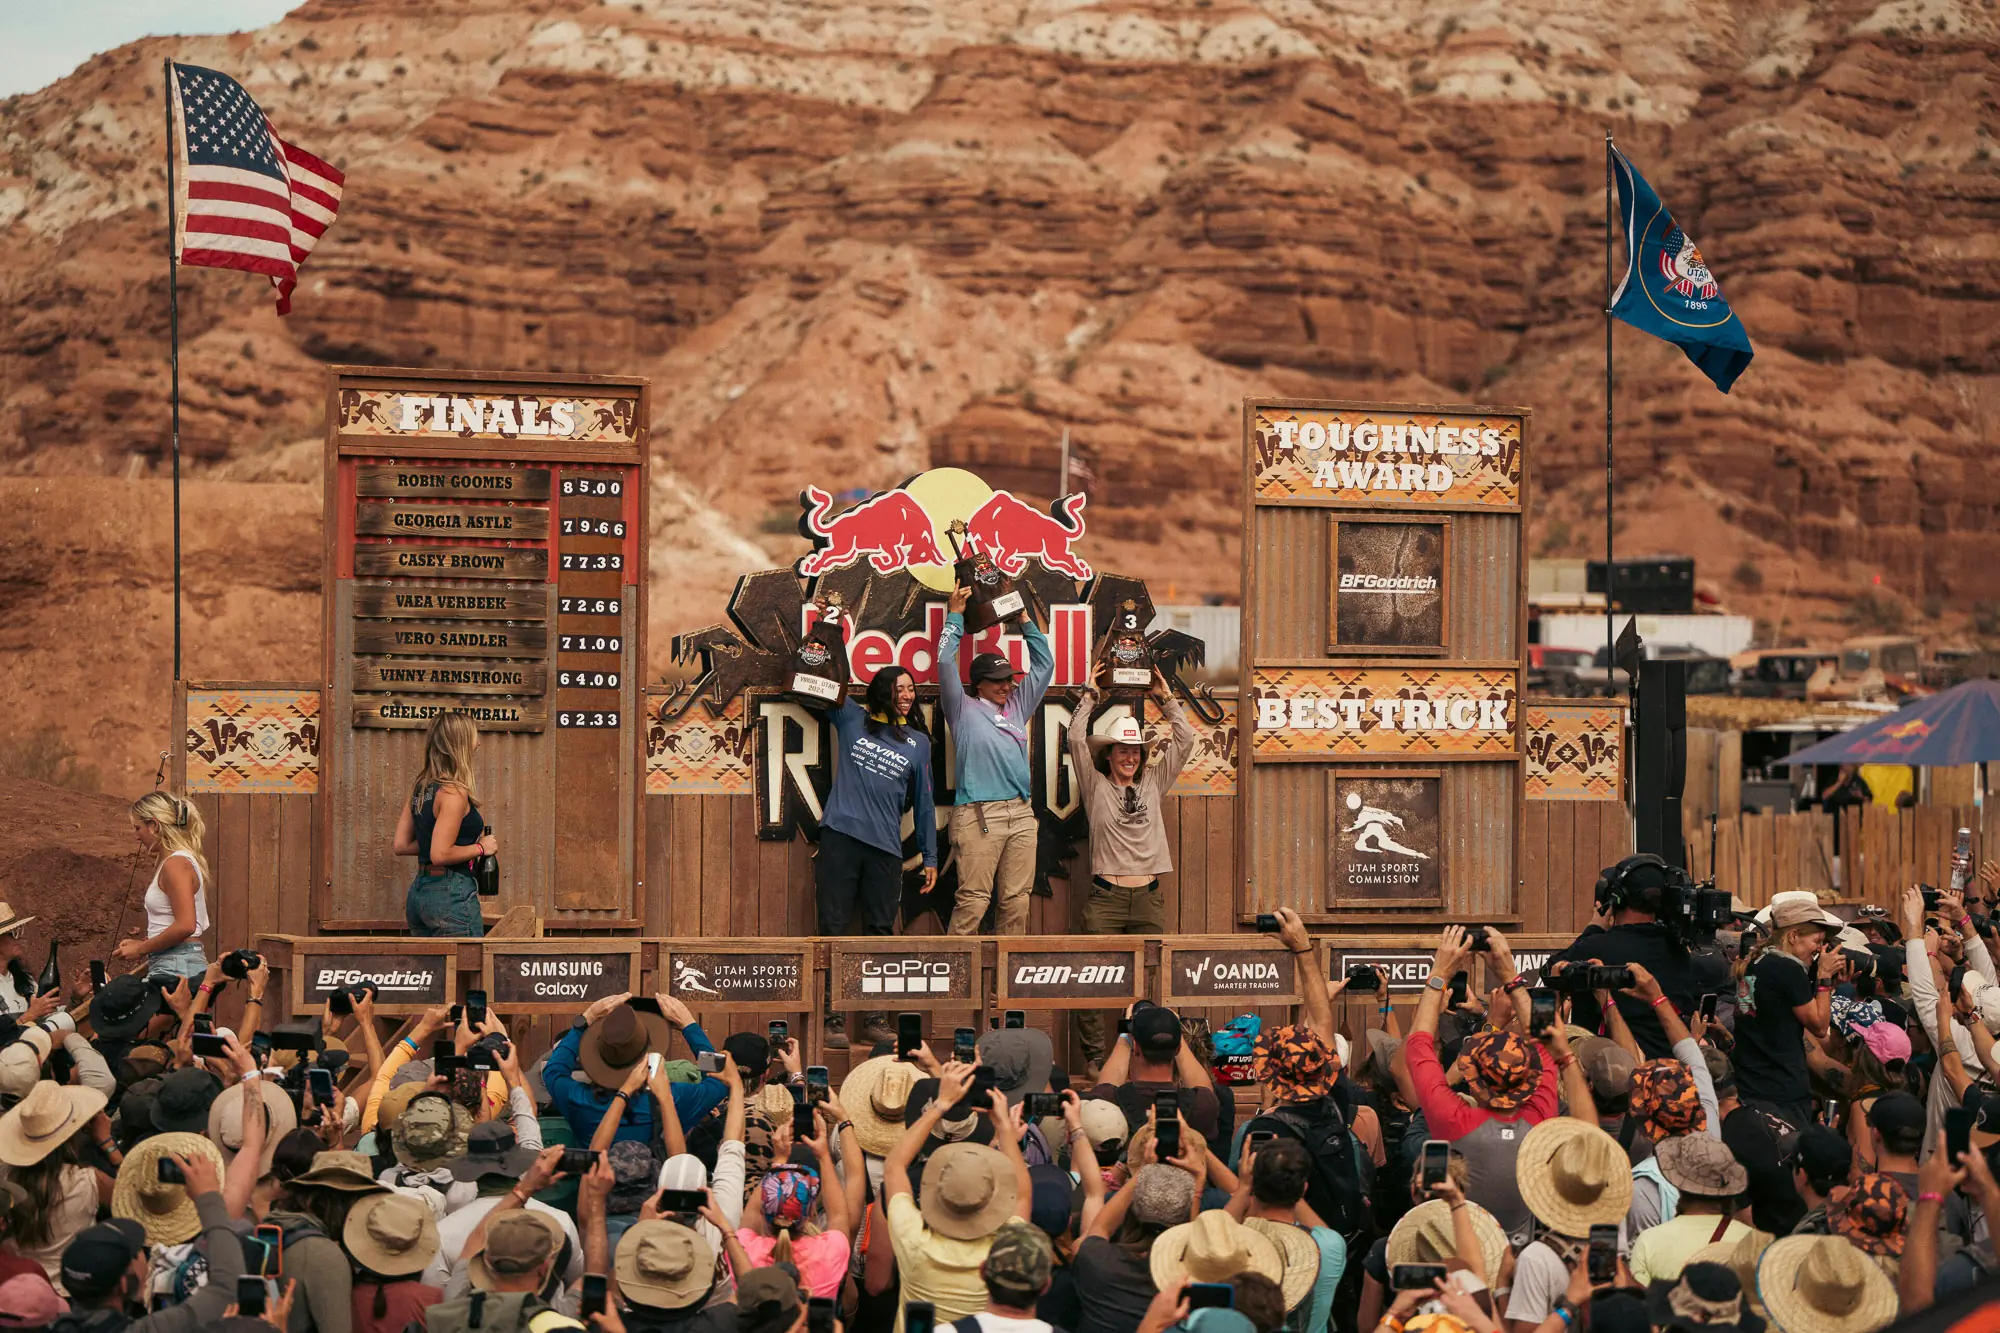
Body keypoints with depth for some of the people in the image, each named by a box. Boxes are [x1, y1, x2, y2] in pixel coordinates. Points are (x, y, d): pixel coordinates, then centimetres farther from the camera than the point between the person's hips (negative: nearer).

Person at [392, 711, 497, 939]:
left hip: (419, 890, 9)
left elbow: (401, 845, 13)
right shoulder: (453, 792, -16)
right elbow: (440, 855, -22)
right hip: (452, 894, -9)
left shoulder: (420, 787, 10)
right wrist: (480, 847, -9)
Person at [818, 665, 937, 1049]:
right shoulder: (852, 719, 11)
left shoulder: (918, 742, 14)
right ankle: (833, 1019, -4)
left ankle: (875, 1020, 8)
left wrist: (930, 857, 14)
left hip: (885, 848, 2)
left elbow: (923, 802, 17)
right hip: (840, 837, -2)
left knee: (880, 932, 3)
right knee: (835, 927, -4)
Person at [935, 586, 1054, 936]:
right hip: (978, 815, -6)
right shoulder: (964, 709, 9)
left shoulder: (1017, 707, 23)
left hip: (1021, 814, 6)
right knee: (974, 900, -10)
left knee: (1016, 901, 2)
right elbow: (945, 663, 1)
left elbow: (1045, 664, 28)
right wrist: (955, 616, 8)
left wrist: (1025, 620, 24)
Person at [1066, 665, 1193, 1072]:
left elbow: (1185, 740, 14)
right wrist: (1090, 695, 4)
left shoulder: (1153, 783, 16)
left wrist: (1165, 698, 14)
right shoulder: (1096, 785, 8)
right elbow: (1076, 738, -2)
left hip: (1148, 899, 3)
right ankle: (1093, 1059, 0)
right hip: (1105, 898, -3)